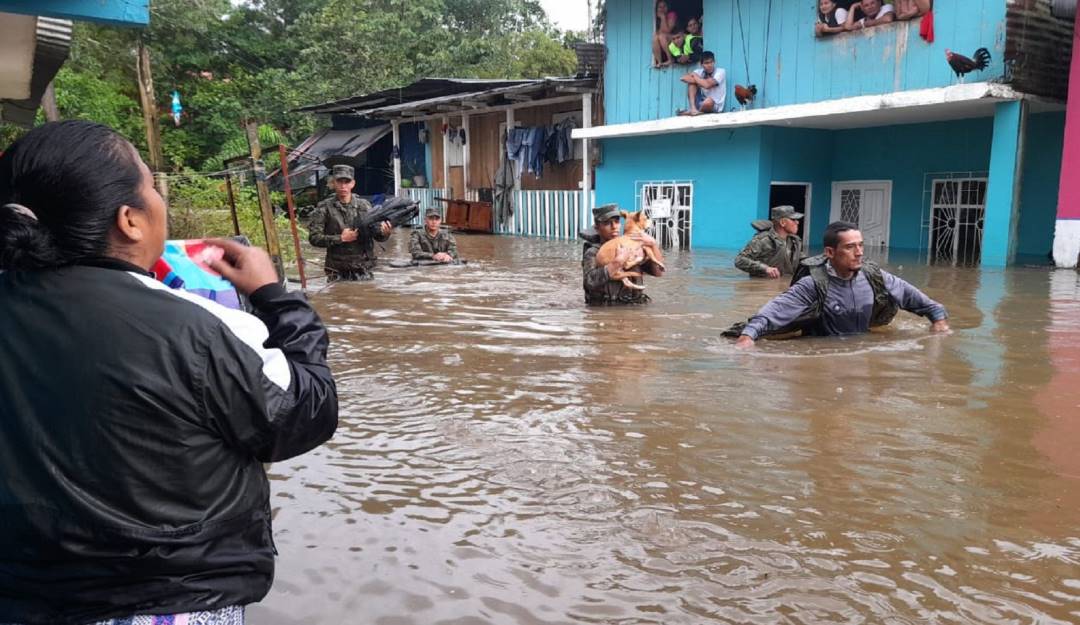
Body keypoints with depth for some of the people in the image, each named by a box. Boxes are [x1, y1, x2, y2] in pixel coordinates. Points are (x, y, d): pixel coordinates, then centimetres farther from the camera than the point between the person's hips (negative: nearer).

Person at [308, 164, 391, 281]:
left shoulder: (364, 206, 5)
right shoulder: (324, 208, 0)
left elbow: (377, 233, 3)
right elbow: (314, 237, -5)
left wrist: (384, 233, -20)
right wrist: (340, 238, -14)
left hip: (363, 270, 2)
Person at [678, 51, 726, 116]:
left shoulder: (720, 72, -11)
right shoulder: (699, 72, 1)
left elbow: (707, 85, -27)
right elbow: (685, 78, -16)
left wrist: (695, 76, -11)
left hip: (715, 106, -4)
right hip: (702, 102, 5)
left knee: (708, 101, -40)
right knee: (691, 82, -11)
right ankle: (693, 108, -23)